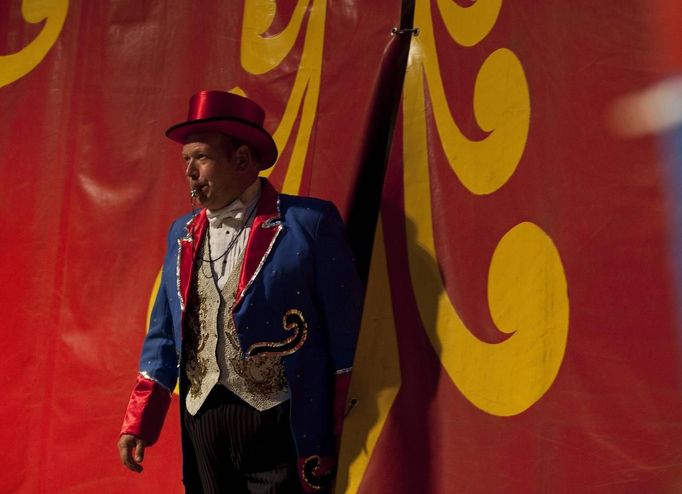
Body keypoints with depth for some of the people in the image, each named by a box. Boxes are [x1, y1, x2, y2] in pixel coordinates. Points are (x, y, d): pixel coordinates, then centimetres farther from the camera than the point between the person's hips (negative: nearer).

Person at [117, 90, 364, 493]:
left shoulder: (310, 222, -8)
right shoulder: (182, 233, 10)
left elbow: (344, 331, -7)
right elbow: (164, 333, 14)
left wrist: (336, 437, -6)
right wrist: (138, 422, 9)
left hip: (280, 421, -5)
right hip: (202, 417, 5)